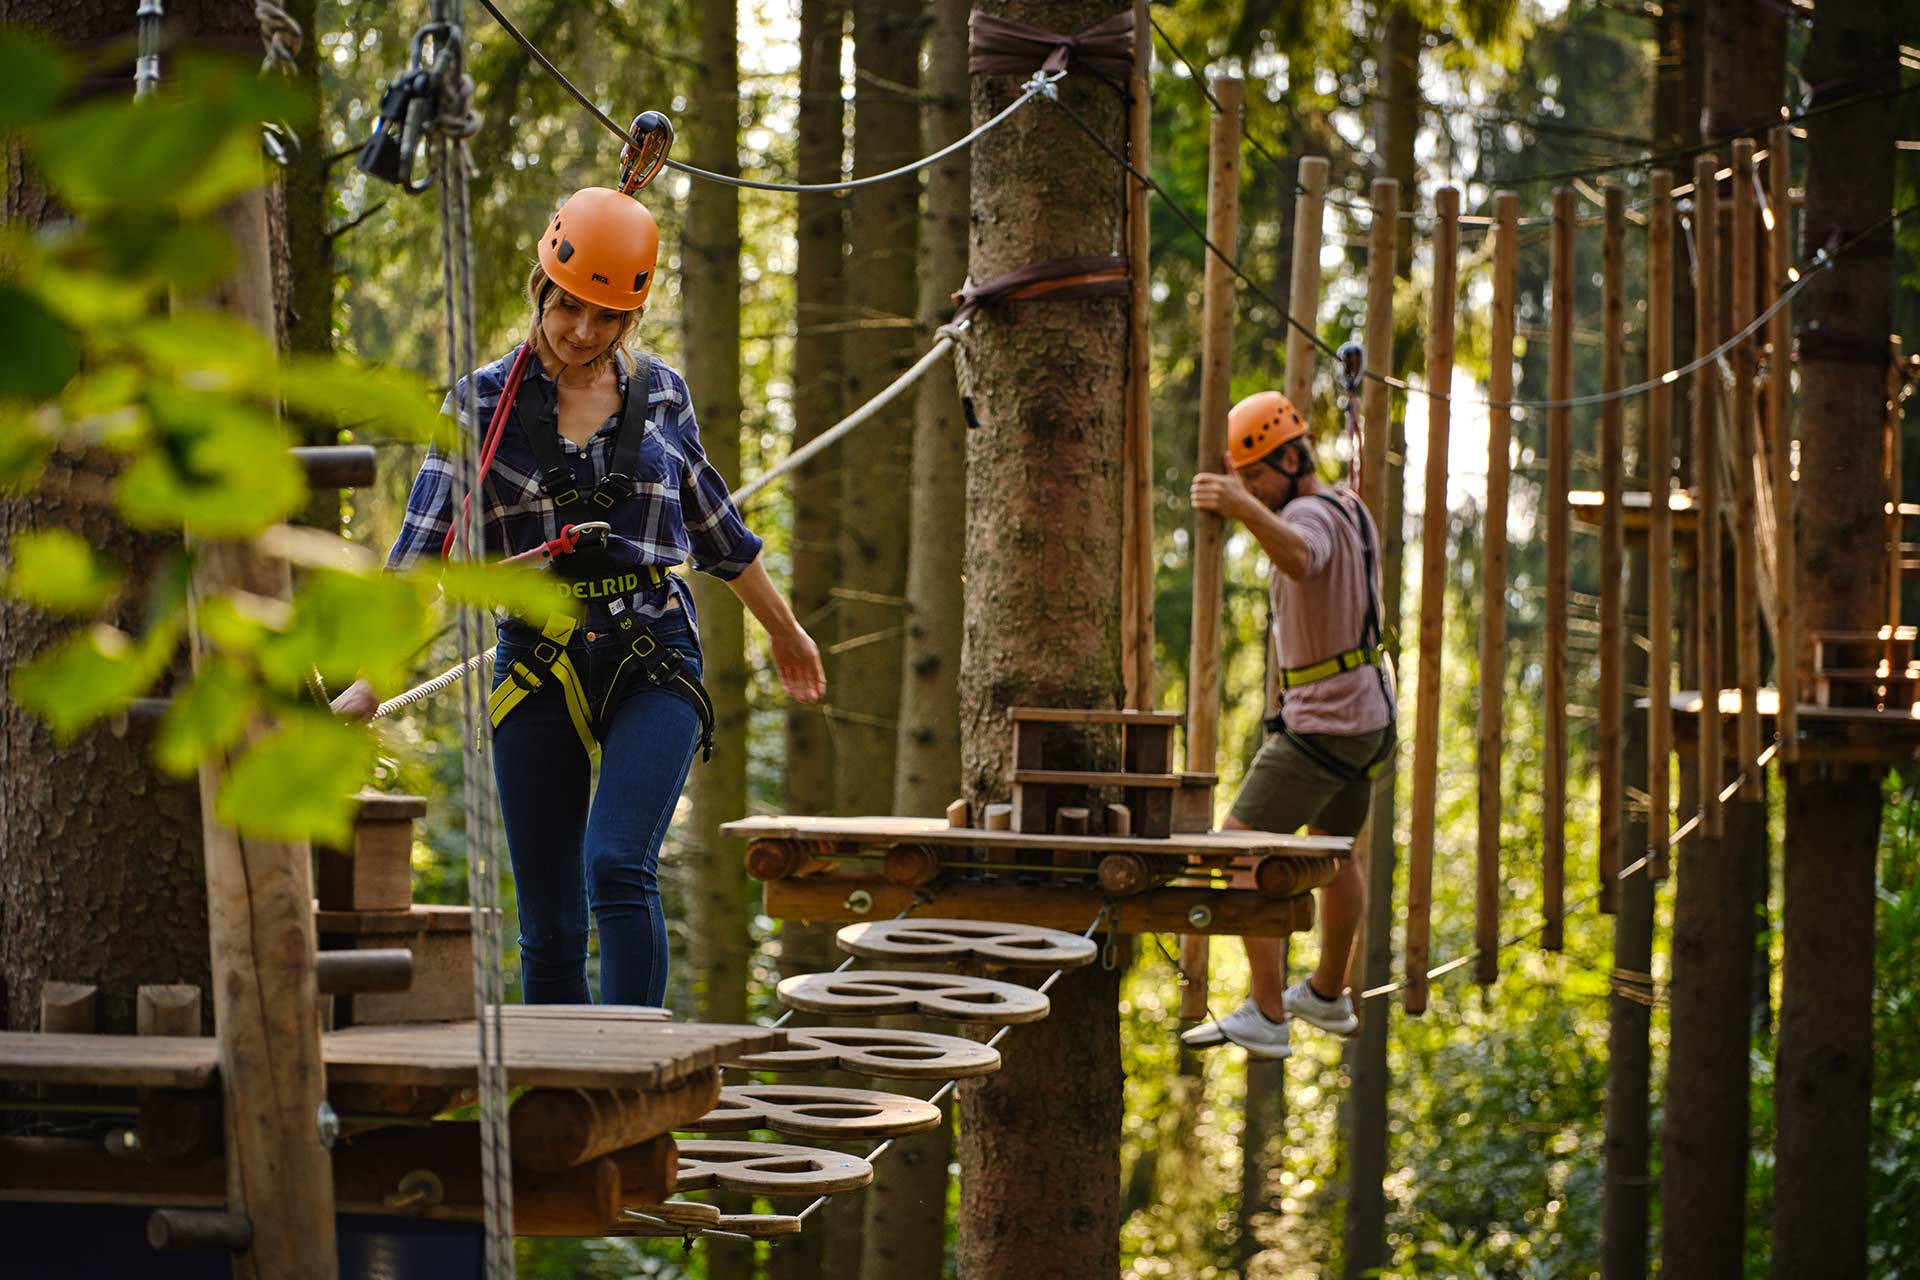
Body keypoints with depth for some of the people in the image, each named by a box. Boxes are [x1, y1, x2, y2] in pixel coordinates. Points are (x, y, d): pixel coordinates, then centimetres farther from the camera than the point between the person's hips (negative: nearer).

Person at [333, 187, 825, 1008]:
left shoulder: (660, 394, 6)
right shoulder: (484, 402, -1)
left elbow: (713, 525, 21)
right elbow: (423, 546, -7)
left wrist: (784, 630, 31)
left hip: (653, 661, 0)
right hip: (538, 667, 0)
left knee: (618, 867, -20)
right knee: (547, 918, 4)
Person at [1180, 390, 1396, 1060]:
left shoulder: (1311, 515, -22)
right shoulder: (1351, 508, 10)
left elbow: (1298, 557, -49)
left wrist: (1243, 508, -66)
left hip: (1321, 722, -10)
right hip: (1369, 712, 10)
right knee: (1335, 850, 25)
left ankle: (1266, 1017, -12)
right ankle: (1327, 996, 41)